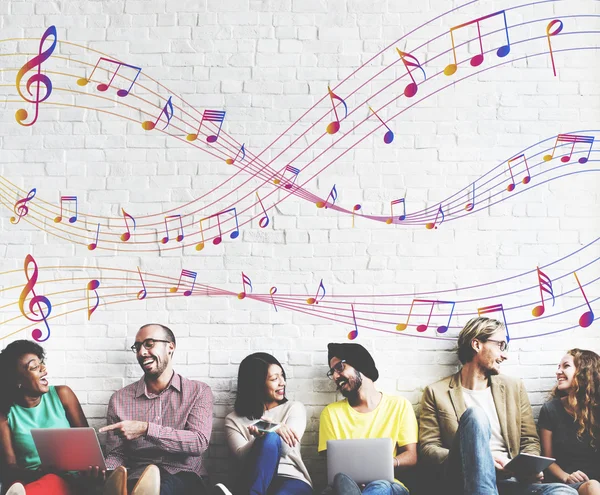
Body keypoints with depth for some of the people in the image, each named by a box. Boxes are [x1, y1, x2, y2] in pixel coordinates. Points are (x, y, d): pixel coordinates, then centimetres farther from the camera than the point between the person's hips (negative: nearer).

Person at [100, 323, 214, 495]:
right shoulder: (120, 399, 12)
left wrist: (146, 429, -16)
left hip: (184, 478, -1)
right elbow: (116, 454, 11)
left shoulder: (198, 391, 7)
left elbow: (199, 442, -8)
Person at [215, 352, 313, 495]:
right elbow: (243, 455, -5)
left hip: (292, 480, 0)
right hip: (255, 481, 1)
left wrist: (268, 430, -23)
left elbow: (286, 449, -2)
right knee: (271, 438, -33)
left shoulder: (294, 408, 15)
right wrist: (267, 435, -24)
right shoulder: (234, 420, 14)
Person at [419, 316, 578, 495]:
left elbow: (529, 441, 19)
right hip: (463, 480, -2)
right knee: (475, 414, -32)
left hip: (506, 479, 2)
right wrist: (478, 459, -14)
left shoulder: (514, 387, 18)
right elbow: (428, 448, 2)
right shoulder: (437, 392, 7)